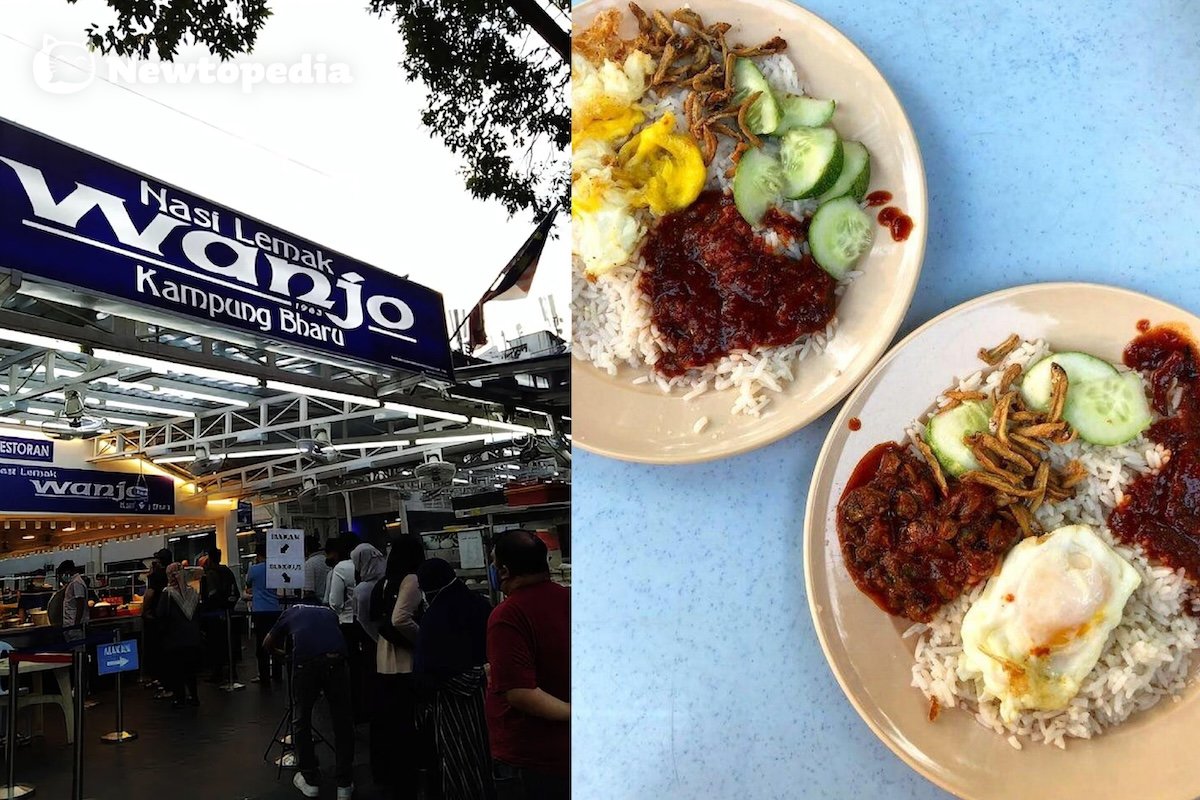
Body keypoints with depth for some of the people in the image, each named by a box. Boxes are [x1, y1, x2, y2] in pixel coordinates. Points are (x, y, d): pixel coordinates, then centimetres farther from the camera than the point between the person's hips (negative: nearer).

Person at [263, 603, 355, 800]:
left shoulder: (291, 613, 32)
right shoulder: (329, 612, 35)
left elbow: (267, 644, 44)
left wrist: (280, 651, 66)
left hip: (306, 660, -1)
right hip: (336, 659, 1)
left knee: (302, 720, 20)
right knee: (343, 721, 15)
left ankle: (310, 781, 27)